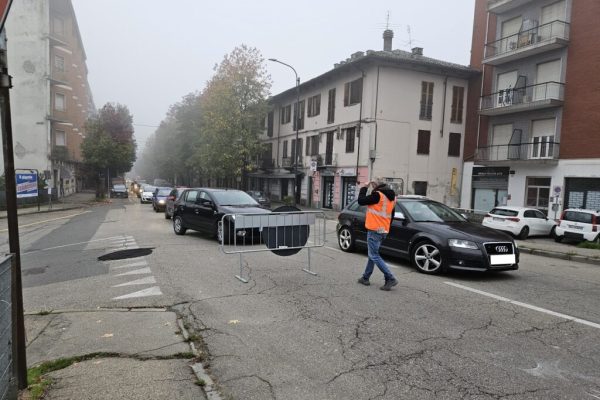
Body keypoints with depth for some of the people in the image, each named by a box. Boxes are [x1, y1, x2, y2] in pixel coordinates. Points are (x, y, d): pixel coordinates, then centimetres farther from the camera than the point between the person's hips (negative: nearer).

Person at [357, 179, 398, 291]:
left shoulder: (377, 195, -15)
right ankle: (365, 277, 25)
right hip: (384, 231, 9)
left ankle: (390, 279, -9)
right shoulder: (392, 197, 12)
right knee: (373, 254, 17)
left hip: (374, 230, -9)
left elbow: (361, 201, -13)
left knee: (374, 256, -4)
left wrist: (364, 188, 0)